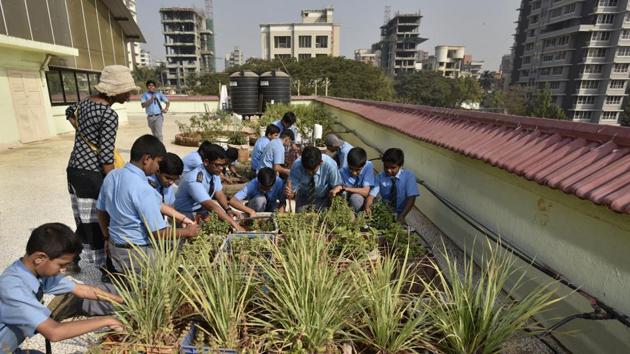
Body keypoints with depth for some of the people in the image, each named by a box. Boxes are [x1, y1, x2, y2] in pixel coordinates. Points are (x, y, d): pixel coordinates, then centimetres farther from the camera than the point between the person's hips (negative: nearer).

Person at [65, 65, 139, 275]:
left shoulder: (86, 102, 8)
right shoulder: (109, 115, -19)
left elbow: (70, 113, 33)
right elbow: (106, 157, -20)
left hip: (74, 169, 9)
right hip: (92, 175, -9)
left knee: (84, 221, 20)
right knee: (98, 224, 2)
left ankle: (70, 261, 35)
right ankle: (106, 270, 14)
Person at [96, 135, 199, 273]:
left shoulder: (111, 176, -1)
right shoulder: (143, 189, -26)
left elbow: (101, 211, 11)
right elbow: (159, 232, -21)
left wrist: (109, 238, 24)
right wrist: (187, 231, -8)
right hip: (138, 254, -8)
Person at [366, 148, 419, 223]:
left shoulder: (409, 176, -7)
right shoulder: (380, 177, -3)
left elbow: (411, 198, -11)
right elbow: (372, 195, -12)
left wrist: (402, 216, -24)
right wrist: (367, 208, -33)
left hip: (398, 214, -2)